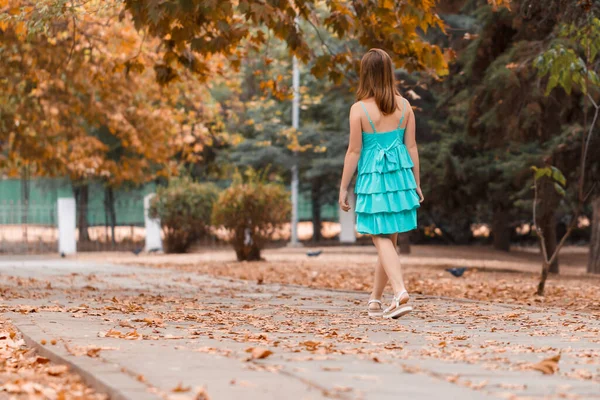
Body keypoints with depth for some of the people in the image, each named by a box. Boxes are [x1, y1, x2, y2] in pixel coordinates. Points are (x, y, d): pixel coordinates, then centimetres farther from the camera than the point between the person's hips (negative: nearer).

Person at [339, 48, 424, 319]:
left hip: (373, 177, -4)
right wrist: (416, 183, 13)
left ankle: (401, 294, -20)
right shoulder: (404, 105, 2)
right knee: (389, 240, 13)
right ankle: (375, 301, 23)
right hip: (400, 175, 4)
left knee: (382, 240, -1)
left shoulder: (359, 109, -10)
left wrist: (343, 188, 0)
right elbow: (411, 146, 4)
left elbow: (354, 152, -8)